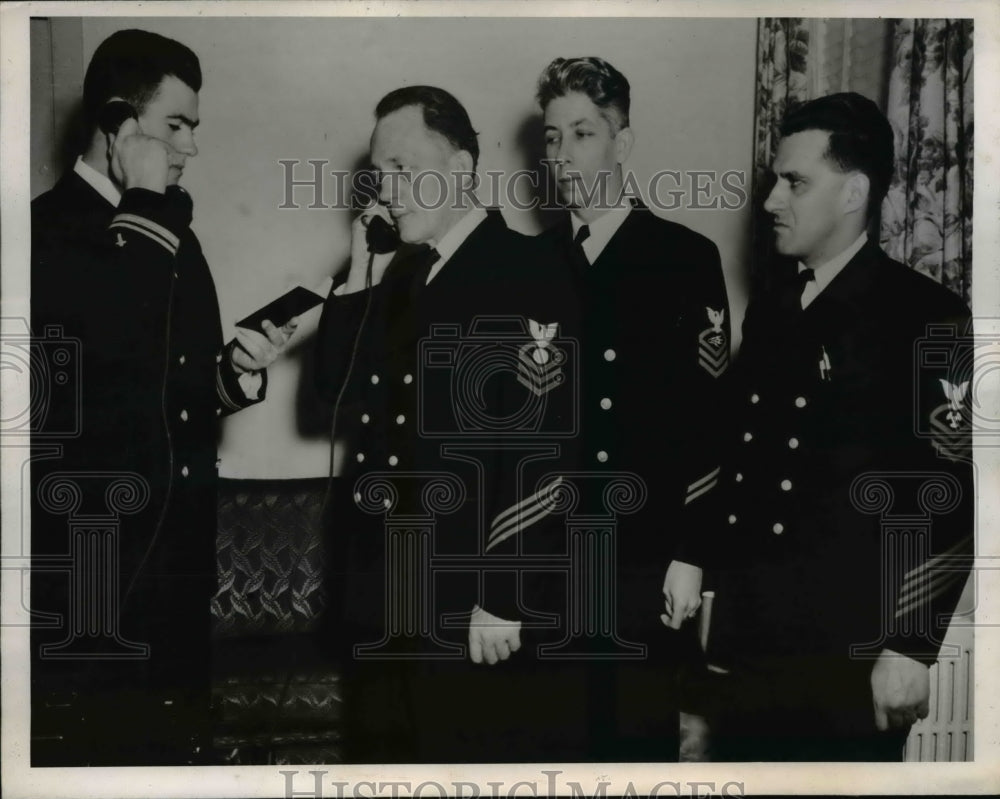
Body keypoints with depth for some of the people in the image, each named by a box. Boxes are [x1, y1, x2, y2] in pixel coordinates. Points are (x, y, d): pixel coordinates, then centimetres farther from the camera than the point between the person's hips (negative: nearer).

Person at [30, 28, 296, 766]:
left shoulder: (169, 237, 14)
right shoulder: (46, 229, -10)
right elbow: (113, 350, -26)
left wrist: (236, 373, -2)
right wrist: (143, 211, -16)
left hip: (178, 560, 7)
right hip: (84, 567, -7)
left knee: (177, 743, 11)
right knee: (87, 747, 2)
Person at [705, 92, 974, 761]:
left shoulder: (924, 317, -9)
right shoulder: (769, 308, 10)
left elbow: (953, 499, -12)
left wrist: (911, 648, -14)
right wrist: (722, 618, 13)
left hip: (851, 658, -6)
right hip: (751, 646, 6)